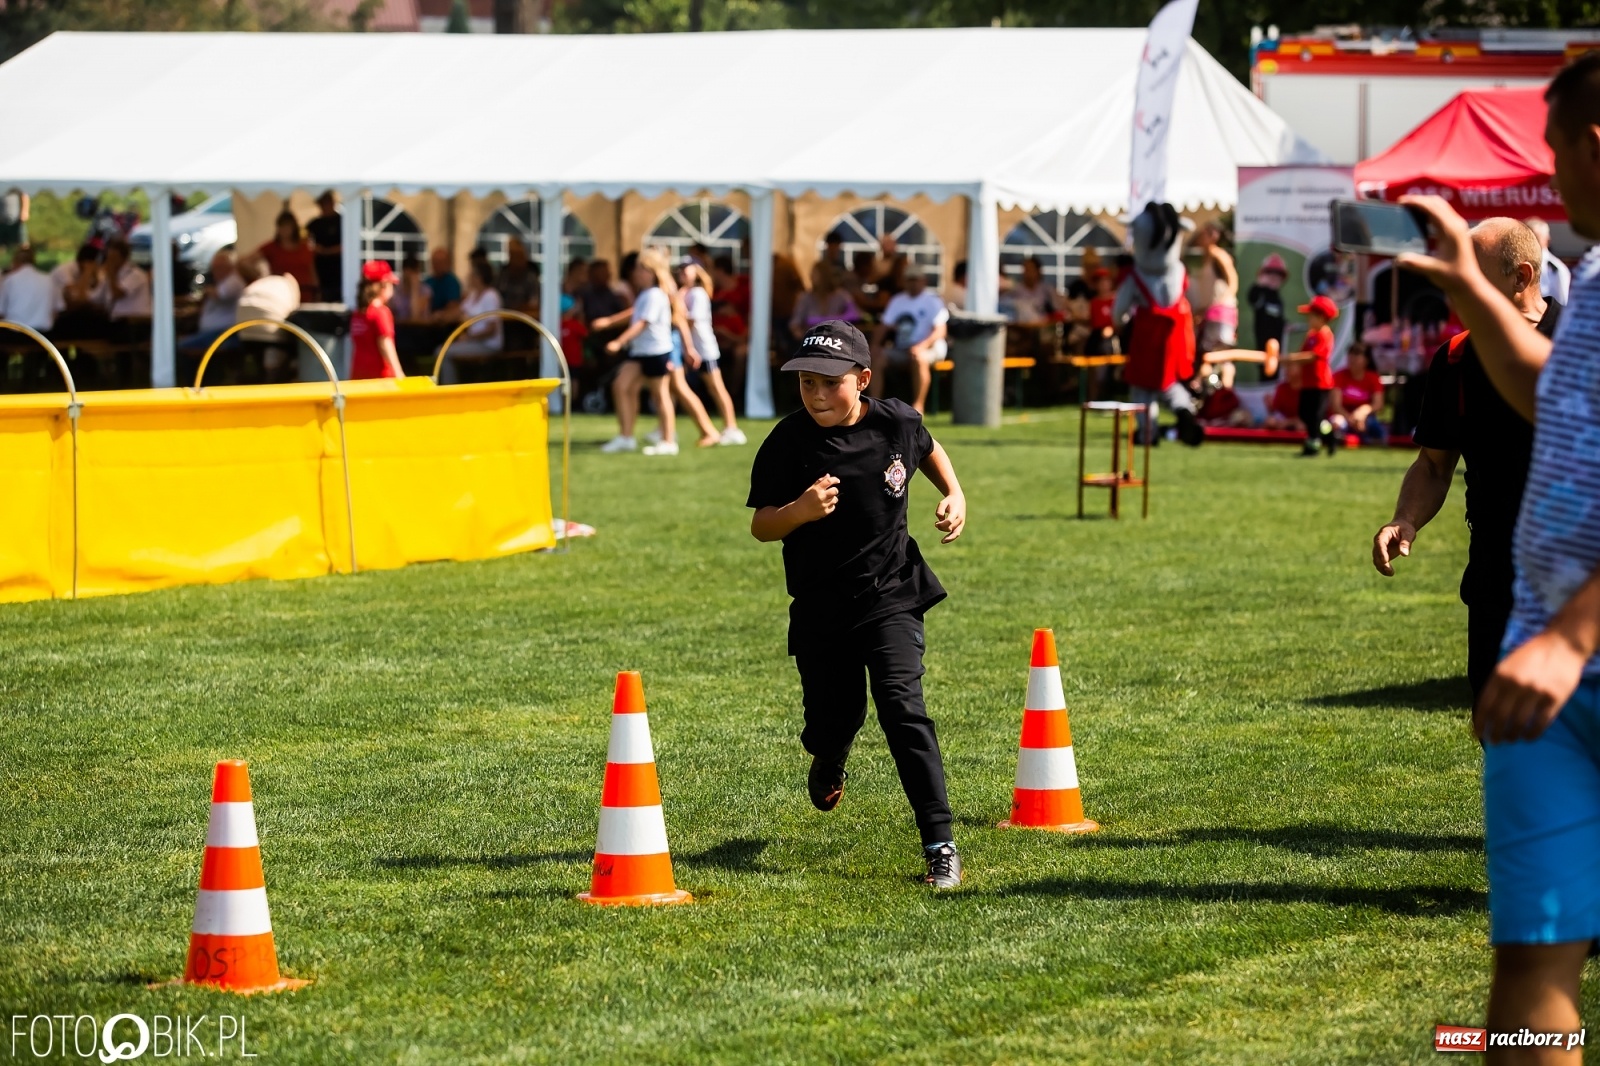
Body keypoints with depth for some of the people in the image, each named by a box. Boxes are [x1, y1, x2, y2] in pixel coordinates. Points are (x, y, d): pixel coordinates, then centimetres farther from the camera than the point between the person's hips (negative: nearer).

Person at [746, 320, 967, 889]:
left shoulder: (896, 423, -8)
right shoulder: (787, 444, -13)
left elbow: (929, 450, 17)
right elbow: (760, 527, -10)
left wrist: (954, 495, 2)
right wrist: (800, 510, -29)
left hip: (891, 596, -1)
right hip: (820, 609, 1)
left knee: (901, 704, -18)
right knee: (834, 718, 11)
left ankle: (940, 844, -17)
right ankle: (828, 762, 53)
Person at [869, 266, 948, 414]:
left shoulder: (932, 300, -4)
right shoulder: (898, 300, 13)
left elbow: (940, 330, -14)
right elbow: (884, 326, 12)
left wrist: (922, 346, -30)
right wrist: (875, 345, -8)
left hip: (929, 347, -5)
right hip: (901, 349, 5)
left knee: (919, 357, -39)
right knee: (876, 358, -18)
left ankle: (918, 406, -37)